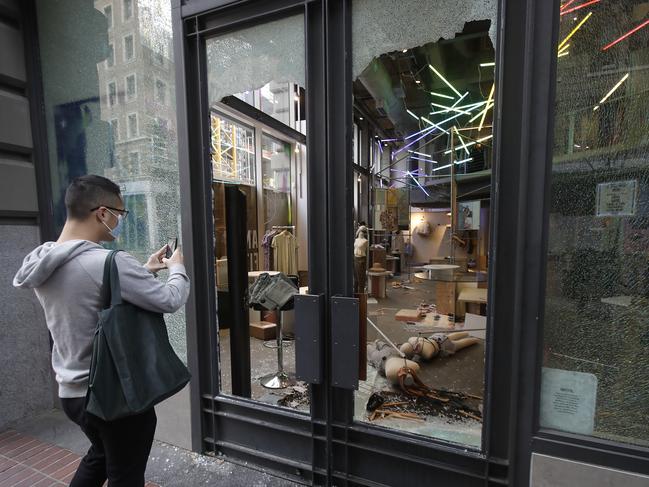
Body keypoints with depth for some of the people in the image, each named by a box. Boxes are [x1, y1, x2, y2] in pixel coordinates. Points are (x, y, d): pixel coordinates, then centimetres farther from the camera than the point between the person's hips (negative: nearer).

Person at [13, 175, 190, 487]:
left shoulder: (43, 262, -1)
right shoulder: (110, 262, -28)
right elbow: (170, 300, -22)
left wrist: (144, 271, 11)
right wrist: (177, 268, -4)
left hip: (72, 392, 8)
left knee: (100, 455, 32)